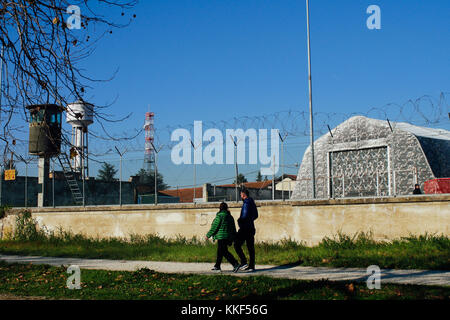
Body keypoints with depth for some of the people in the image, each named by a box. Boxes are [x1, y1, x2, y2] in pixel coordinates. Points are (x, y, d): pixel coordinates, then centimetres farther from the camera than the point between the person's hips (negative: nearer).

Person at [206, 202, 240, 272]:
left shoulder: (219, 216, -11)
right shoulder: (230, 216, 12)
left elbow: (214, 227, -11)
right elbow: (233, 228, 15)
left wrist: (208, 235, 0)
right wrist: (232, 239, 21)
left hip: (221, 237, -8)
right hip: (229, 237, 8)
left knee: (224, 252, -10)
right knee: (220, 252, 17)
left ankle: (235, 264, -22)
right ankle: (217, 266, 24)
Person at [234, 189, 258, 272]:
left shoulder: (246, 203, -14)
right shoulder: (252, 203, 15)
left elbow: (245, 216, -23)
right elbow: (255, 215, 23)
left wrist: (239, 220, -6)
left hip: (245, 228, -9)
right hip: (251, 228, 9)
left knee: (237, 245, -2)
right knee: (250, 247, 8)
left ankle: (244, 262, -10)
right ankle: (251, 266, 9)